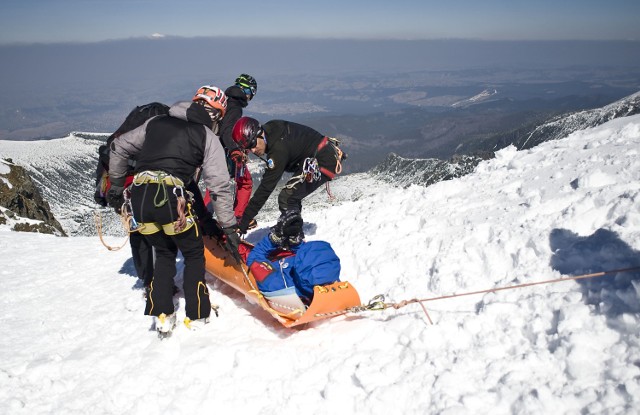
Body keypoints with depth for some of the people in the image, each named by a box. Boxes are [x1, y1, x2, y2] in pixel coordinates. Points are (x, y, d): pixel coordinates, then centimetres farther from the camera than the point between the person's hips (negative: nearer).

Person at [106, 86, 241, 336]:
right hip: (170, 197, -4)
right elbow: (219, 186, 3)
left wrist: (116, 186, 35)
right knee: (194, 254, 18)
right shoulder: (208, 137, 9)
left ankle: (162, 315, 19)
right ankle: (196, 316, 18)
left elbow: (118, 148, 26)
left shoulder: (156, 123, 22)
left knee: (164, 253, 25)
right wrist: (229, 227, 7)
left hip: (139, 197, 5)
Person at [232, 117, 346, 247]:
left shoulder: (279, 148, -30)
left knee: (287, 198, -19)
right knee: (292, 198, 16)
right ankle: (296, 237, 28)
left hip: (324, 162, -10)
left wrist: (243, 223, -28)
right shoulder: (269, 129, -4)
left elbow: (265, 188, -30)